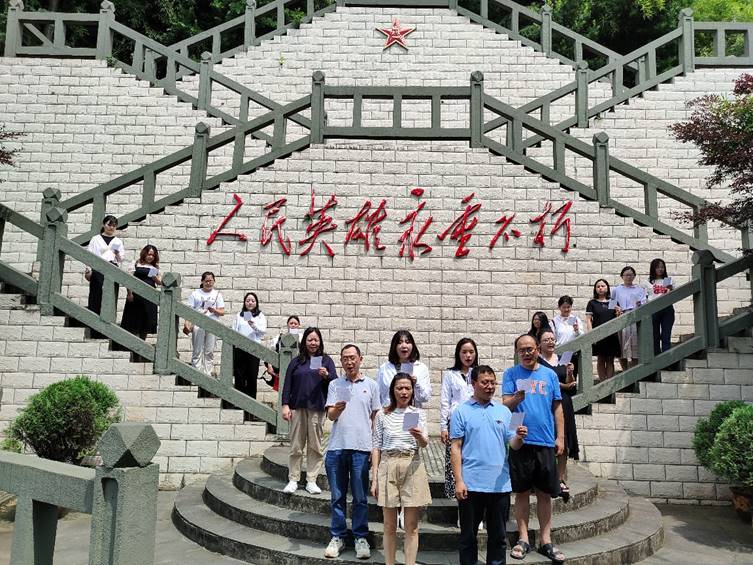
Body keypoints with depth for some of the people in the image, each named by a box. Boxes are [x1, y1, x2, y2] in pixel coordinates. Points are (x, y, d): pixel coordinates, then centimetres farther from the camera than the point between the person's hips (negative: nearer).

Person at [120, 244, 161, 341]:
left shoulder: (155, 267, 15)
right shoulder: (136, 264, 4)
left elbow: (160, 282, 12)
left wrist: (154, 277, -8)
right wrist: (130, 293, -11)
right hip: (136, 294, -3)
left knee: (147, 320, 5)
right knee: (134, 319, -2)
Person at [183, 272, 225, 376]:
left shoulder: (217, 294, 13)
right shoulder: (195, 294, 11)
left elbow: (222, 312, 8)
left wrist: (214, 310, -13)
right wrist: (187, 324, -9)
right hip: (198, 325, -1)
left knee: (209, 352, 1)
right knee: (197, 351, -3)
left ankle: (208, 374, 5)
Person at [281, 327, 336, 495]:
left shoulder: (326, 360, 9)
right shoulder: (297, 361, 10)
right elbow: (287, 384, 8)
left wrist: (326, 376, -17)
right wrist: (285, 405, -1)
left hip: (317, 408, 0)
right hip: (297, 408, 1)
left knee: (315, 447, 2)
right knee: (296, 447, 4)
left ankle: (311, 481, 10)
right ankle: (293, 480, 13)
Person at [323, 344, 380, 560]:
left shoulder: (371, 385, 7)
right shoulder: (334, 385, 9)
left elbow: (375, 417, 9)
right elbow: (330, 416, 1)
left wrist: (375, 445, 2)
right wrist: (336, 409, -23)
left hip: (361, 448, -1)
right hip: (336, 447, 2)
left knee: (360, 498, 5)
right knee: (337, 497, 9)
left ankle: (361, 538, 16)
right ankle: (337, 537, 20)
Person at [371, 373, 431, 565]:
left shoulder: (418, 413, 2)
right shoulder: (382, 414, 1)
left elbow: (424, 443, -9)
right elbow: (376, 447, 3)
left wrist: (420, 437, -33)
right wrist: (374, 478, 0)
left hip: (412, 467, 0)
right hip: (388, 467, 0)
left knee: (411, 526, 5)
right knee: (390, 526, 9)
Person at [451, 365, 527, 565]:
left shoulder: (504, 411, 9)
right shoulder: (461, 412, 0)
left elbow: (513, 445, 5)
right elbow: (456, 448, -3)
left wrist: (519, 437, -18)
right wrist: (458, 481, -9)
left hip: (500, 484, 3)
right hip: (471, 485, -3)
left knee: (498, 536, 12)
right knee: (468, 535, 8)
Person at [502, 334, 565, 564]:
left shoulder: (549, 374, 9)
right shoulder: (511, 374, 3)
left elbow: (557, 408, 11)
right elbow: (505, 405, -5)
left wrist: (560, 437, 5)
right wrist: (518, 397, -26)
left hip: (546, 441, 2)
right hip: (520, 441, -2)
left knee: (544, 493, 7)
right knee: (522, 492, 5)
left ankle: (546, 541, 18)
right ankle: (523, 539, 17)